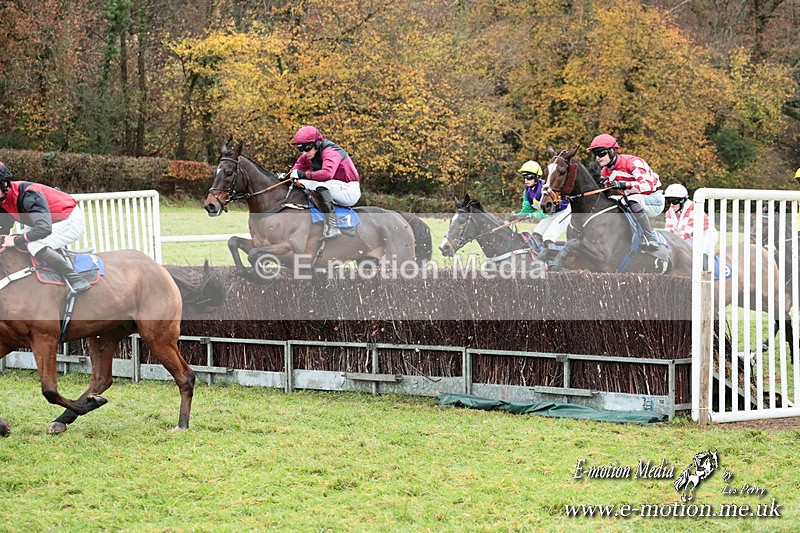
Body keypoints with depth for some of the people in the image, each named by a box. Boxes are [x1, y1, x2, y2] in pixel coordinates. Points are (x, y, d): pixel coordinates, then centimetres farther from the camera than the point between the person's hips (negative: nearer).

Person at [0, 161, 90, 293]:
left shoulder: (28, 195, -33)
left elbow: (44, 229, -42)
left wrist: (15, 240, -33)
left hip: (71, 222, -10)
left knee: (35, 246, -29)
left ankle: (75, 279, -24)